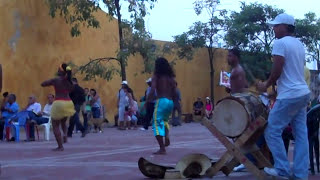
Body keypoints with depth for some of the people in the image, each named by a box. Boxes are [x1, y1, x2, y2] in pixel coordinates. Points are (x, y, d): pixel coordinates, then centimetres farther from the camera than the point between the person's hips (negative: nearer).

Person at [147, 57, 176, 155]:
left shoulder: (156, 76, -3)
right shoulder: (171, 77, 12)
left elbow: (152, 91, -14)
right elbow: (174, 93, 12)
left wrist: (147, 101, -7)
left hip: (161, 101, -6)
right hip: (170, 102, 6)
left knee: (157, 123, -2)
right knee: (164, 119, 29)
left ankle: (162, 149, -9)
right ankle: (167, 137, 3)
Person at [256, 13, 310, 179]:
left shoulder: (280, 43, -11)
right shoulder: (299, 44, 15)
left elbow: (277, 71, -16)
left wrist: (266, 85, -1)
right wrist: (276, 86, 21)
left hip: (289, 96, -9)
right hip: (303, 93, 9)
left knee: (272, 131, 0)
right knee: (301, 134, 7)